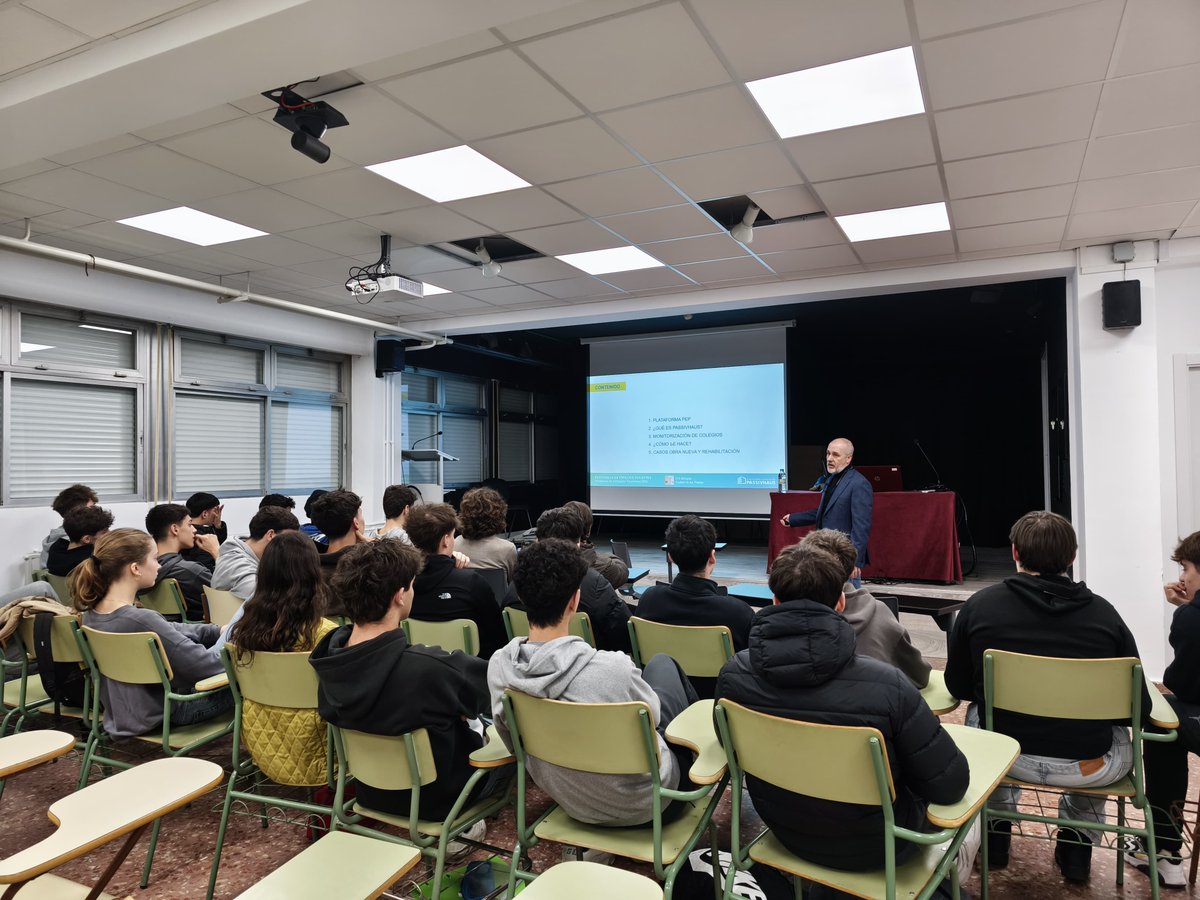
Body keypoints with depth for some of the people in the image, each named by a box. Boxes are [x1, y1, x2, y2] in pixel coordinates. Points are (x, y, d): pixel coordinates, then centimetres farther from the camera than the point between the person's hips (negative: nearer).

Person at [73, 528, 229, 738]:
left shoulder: (92, 612, -4)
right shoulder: (142, 619, -33)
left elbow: (167, 631, 6)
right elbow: (201, 664, -24)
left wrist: (219, 631, 7)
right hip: (160, 715, -8)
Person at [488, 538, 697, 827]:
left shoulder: (499, 666, -21)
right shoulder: (612, 668, -37)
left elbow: (516, 745, -4)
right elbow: (652, 716, -13)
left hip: (568, 799, 5)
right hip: (639, 804, -4)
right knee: (662, 663, 19)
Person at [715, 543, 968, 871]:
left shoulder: (733, 676, -22)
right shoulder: (886, 684, -34)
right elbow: (950, 785, -21)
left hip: (788, 834, 3)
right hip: (874, 846, -3)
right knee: (965, 806, 27)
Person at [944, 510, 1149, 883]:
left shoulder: (979, 605, -10)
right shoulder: (1104, 613, -9)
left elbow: (958, 689, 1)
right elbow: (1139, 708, -4)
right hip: (1089, 767, 1)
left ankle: (995, 833, 41)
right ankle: (1077, 847, 38)